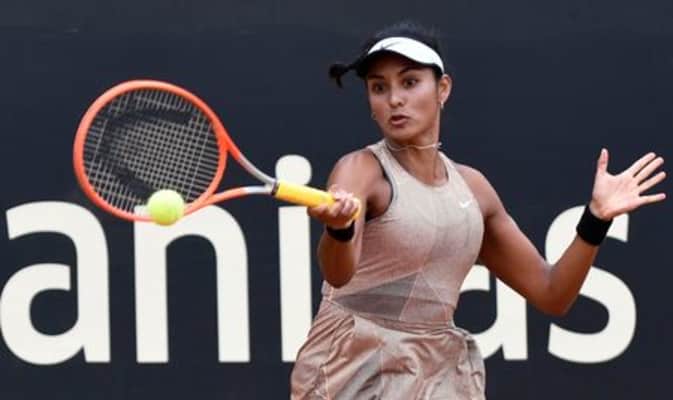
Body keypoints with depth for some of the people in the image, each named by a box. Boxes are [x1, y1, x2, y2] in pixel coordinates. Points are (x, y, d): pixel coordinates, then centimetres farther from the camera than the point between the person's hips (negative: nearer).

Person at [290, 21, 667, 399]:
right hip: (357, 370, -5)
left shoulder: (473, 186, 6)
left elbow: (550, 294, 11)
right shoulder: (361, 169, -9)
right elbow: (338, 273, -29)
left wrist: (596, 217, -2)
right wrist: (339, 227, -50)